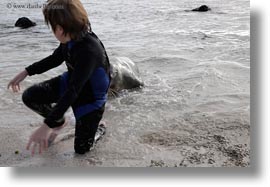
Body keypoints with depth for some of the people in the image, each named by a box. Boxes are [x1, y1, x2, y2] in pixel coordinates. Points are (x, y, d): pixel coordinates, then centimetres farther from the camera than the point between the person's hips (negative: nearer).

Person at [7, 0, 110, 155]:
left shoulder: (89, 50, -39)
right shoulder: (71, 38, -15)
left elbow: (73, 91, -42)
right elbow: (56, 58, 6)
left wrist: (47, 126, -44)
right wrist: (26, 72, 3)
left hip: (91, 94, -6)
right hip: (70, 81, 7)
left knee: (81, 148, 0)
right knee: (30, 97, -3)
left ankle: (100, 127, 31)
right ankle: (60, 121, 22)